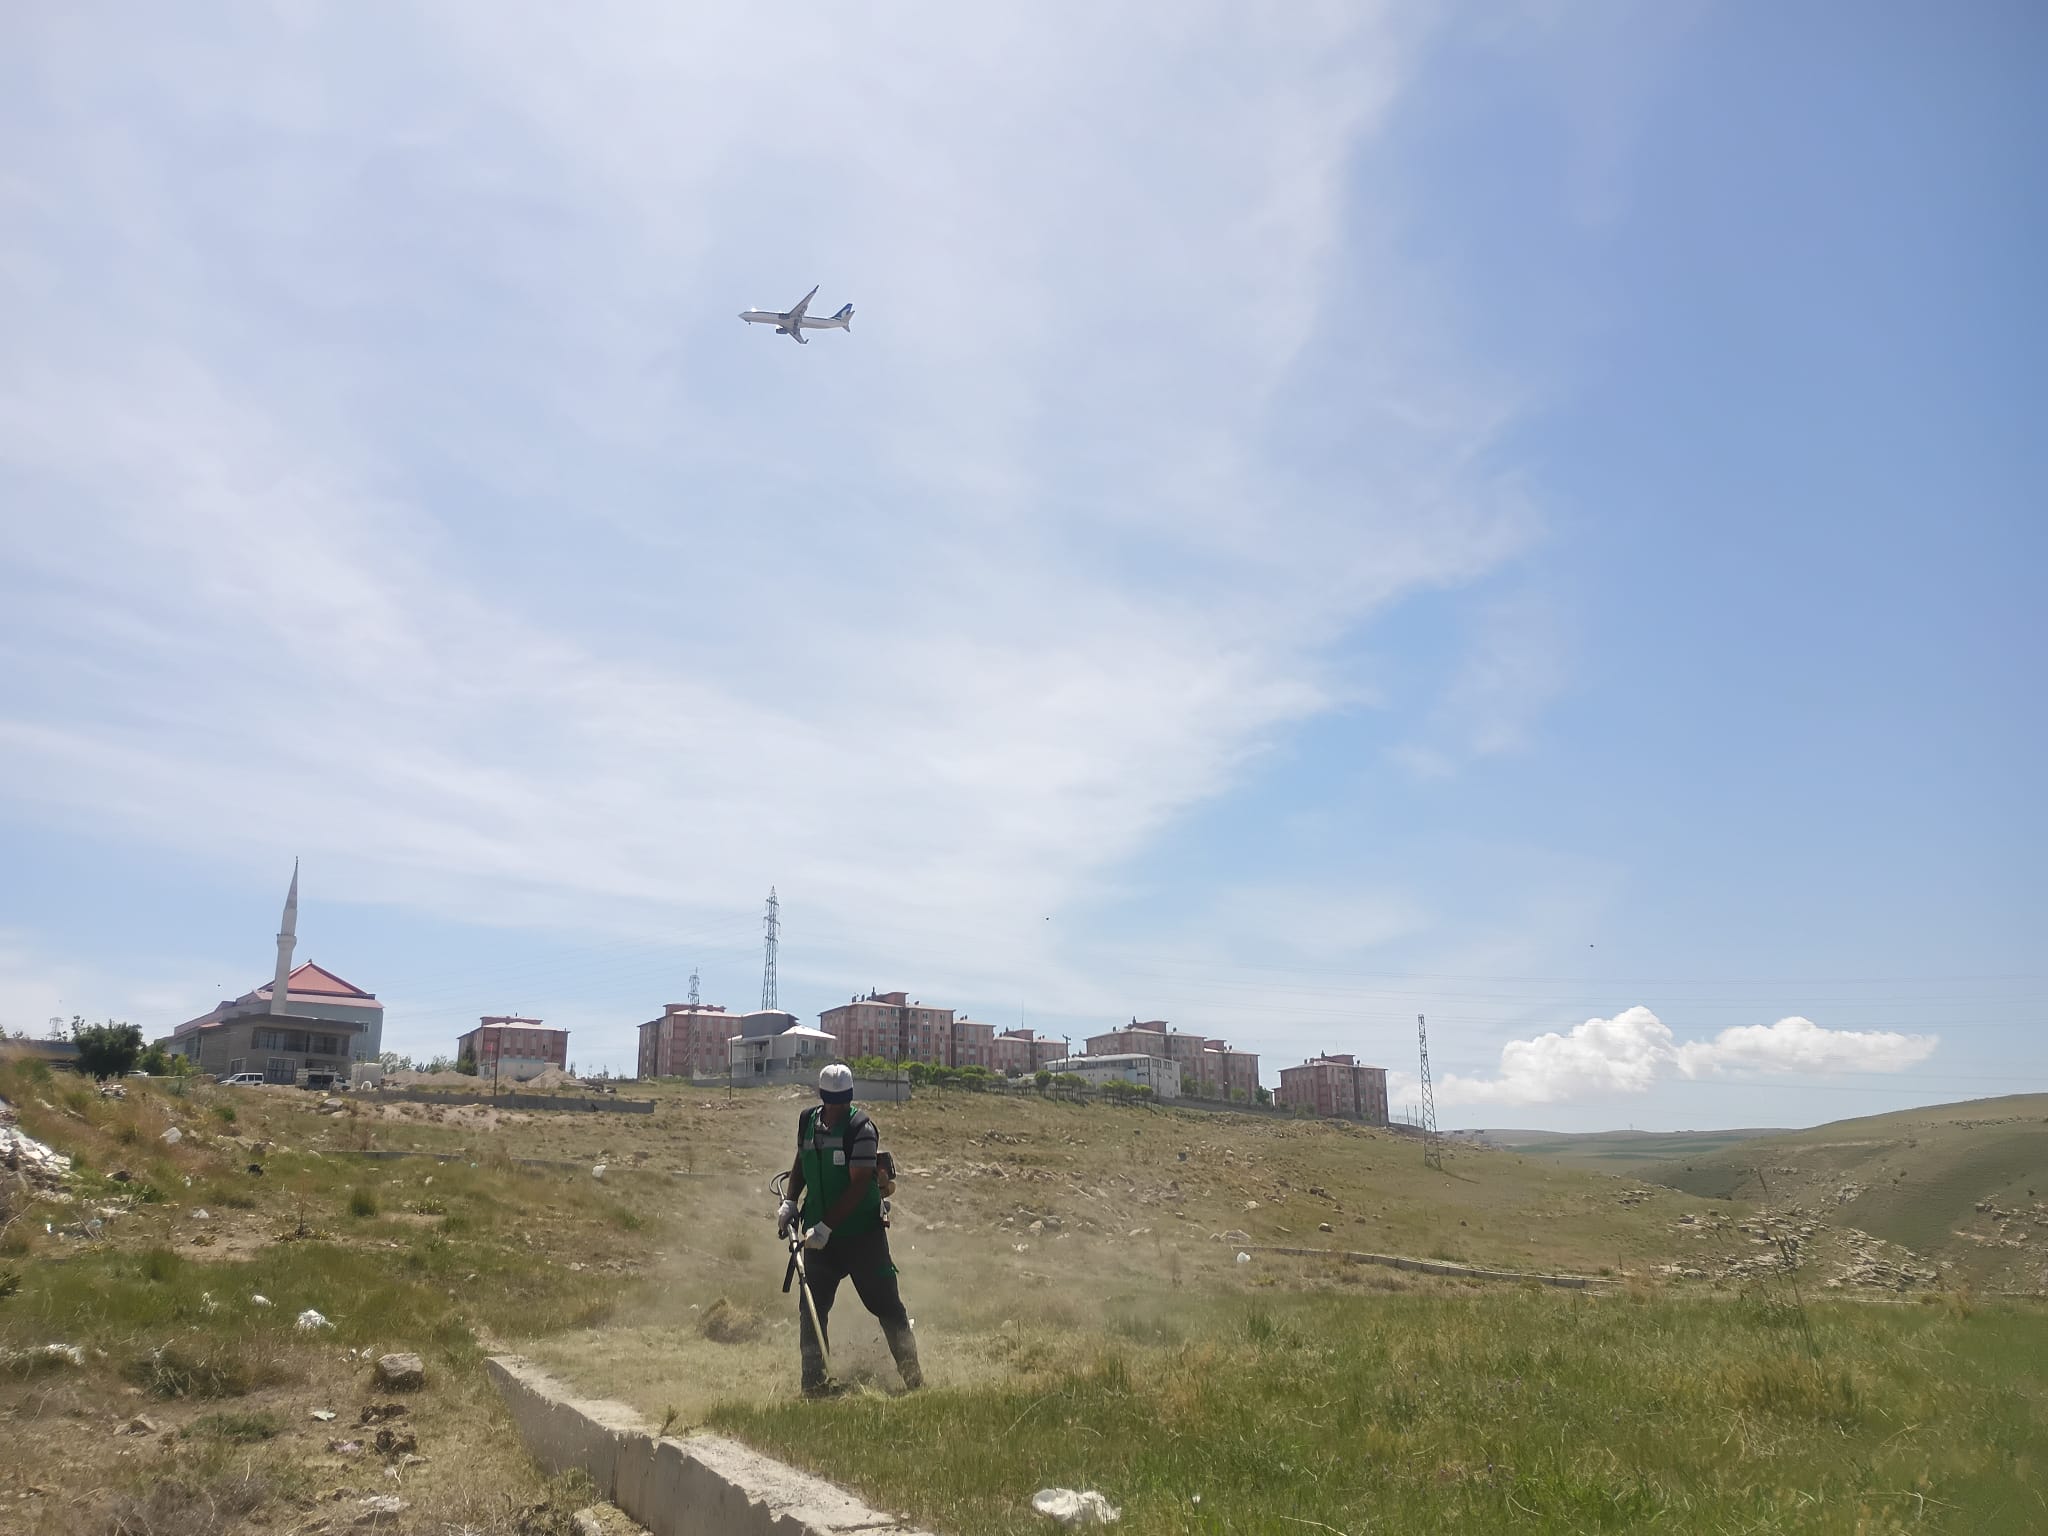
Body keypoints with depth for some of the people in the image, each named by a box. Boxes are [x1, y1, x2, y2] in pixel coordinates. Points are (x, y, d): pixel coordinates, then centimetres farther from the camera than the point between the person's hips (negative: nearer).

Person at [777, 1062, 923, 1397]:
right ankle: (814, 1385, 12)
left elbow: (859, 1186, -20)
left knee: (885, 1304, 0)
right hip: (819, 1233, 5)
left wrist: (826, 1226, -23)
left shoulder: (861, 1128, -16)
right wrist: (790, 1201, 5)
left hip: (862, 1233, -5)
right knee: (811, 1309, 3)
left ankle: (913, 1378, 9)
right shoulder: (807, 1121, 3)